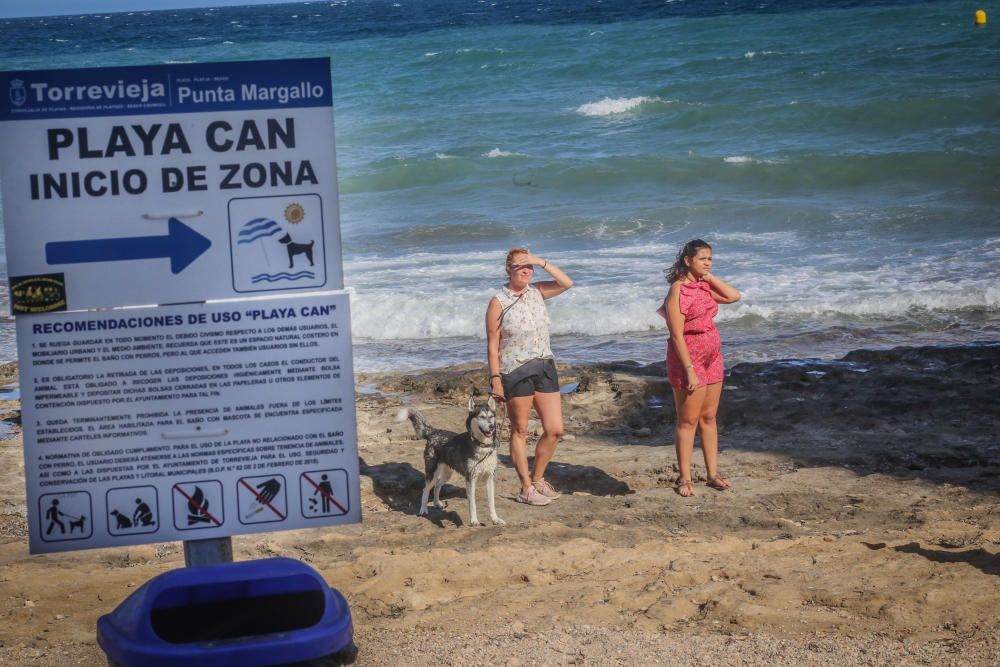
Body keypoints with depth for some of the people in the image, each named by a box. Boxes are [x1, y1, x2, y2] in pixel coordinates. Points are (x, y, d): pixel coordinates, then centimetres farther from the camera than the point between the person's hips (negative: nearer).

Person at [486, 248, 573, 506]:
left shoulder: (537, 292, 7)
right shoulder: (498, 302, -8)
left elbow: (566, 283, -2)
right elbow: (493, 345, -8)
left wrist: (542, 262, -9)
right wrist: (495, 378, -13)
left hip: (544, 367, 6)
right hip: (515, 372, -5)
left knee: (555, 429, 4)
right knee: (520, 431, 5)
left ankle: (537, 478, 23)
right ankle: (526, 489, 14)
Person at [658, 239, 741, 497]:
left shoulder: (705, 286, 9)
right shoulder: (679, 290, -14)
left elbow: (733, 296, 5)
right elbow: (677, 335, -18)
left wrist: (709, 276, 1)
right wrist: (689, 371, -21)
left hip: (712, 359, 8)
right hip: (688, 359, -8)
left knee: (709, 418, 11)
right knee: (688, 422, -1)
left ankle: (713, 474, 17)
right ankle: (684, 479, 6)